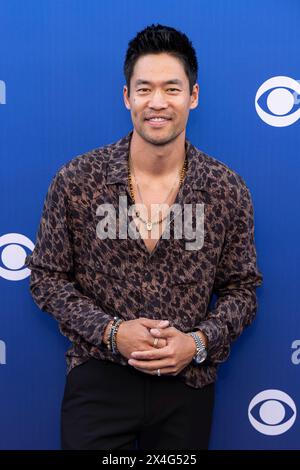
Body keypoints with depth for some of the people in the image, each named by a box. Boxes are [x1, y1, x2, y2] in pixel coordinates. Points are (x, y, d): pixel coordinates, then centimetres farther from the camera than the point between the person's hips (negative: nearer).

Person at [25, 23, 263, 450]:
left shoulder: (228, 190, -6)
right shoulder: (76, 179, -8)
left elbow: (241, 289, 2)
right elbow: (47, 276, -2)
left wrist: (199, 342, -15)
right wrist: (110, 331, -15)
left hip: (188, 382, 2)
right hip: (98, 378, -1)